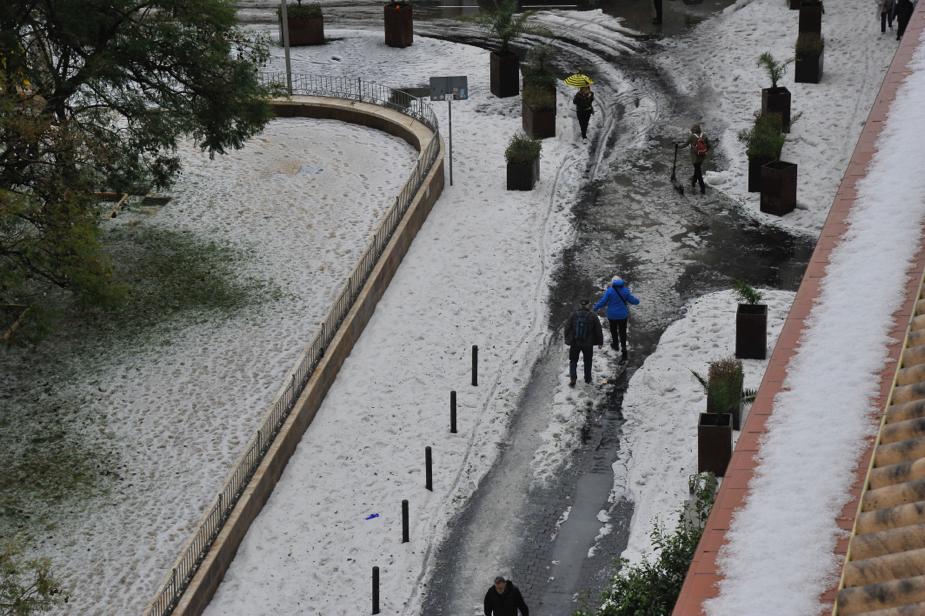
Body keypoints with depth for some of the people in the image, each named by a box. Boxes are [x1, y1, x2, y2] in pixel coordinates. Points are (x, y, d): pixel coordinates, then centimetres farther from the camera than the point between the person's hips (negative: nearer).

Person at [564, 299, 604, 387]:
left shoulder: (573, 315, -6)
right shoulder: (593, 316, -9)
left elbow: (567, 328, -1)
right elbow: (598, 331, -3)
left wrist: (567, 340, 12)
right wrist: (600, 342, 10)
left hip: (574, 343, 0)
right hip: (588, 344, 0)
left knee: (573, 361, 13)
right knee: (587, 361, 21)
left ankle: (572, 378, -1)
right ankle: (587, 378, 30)